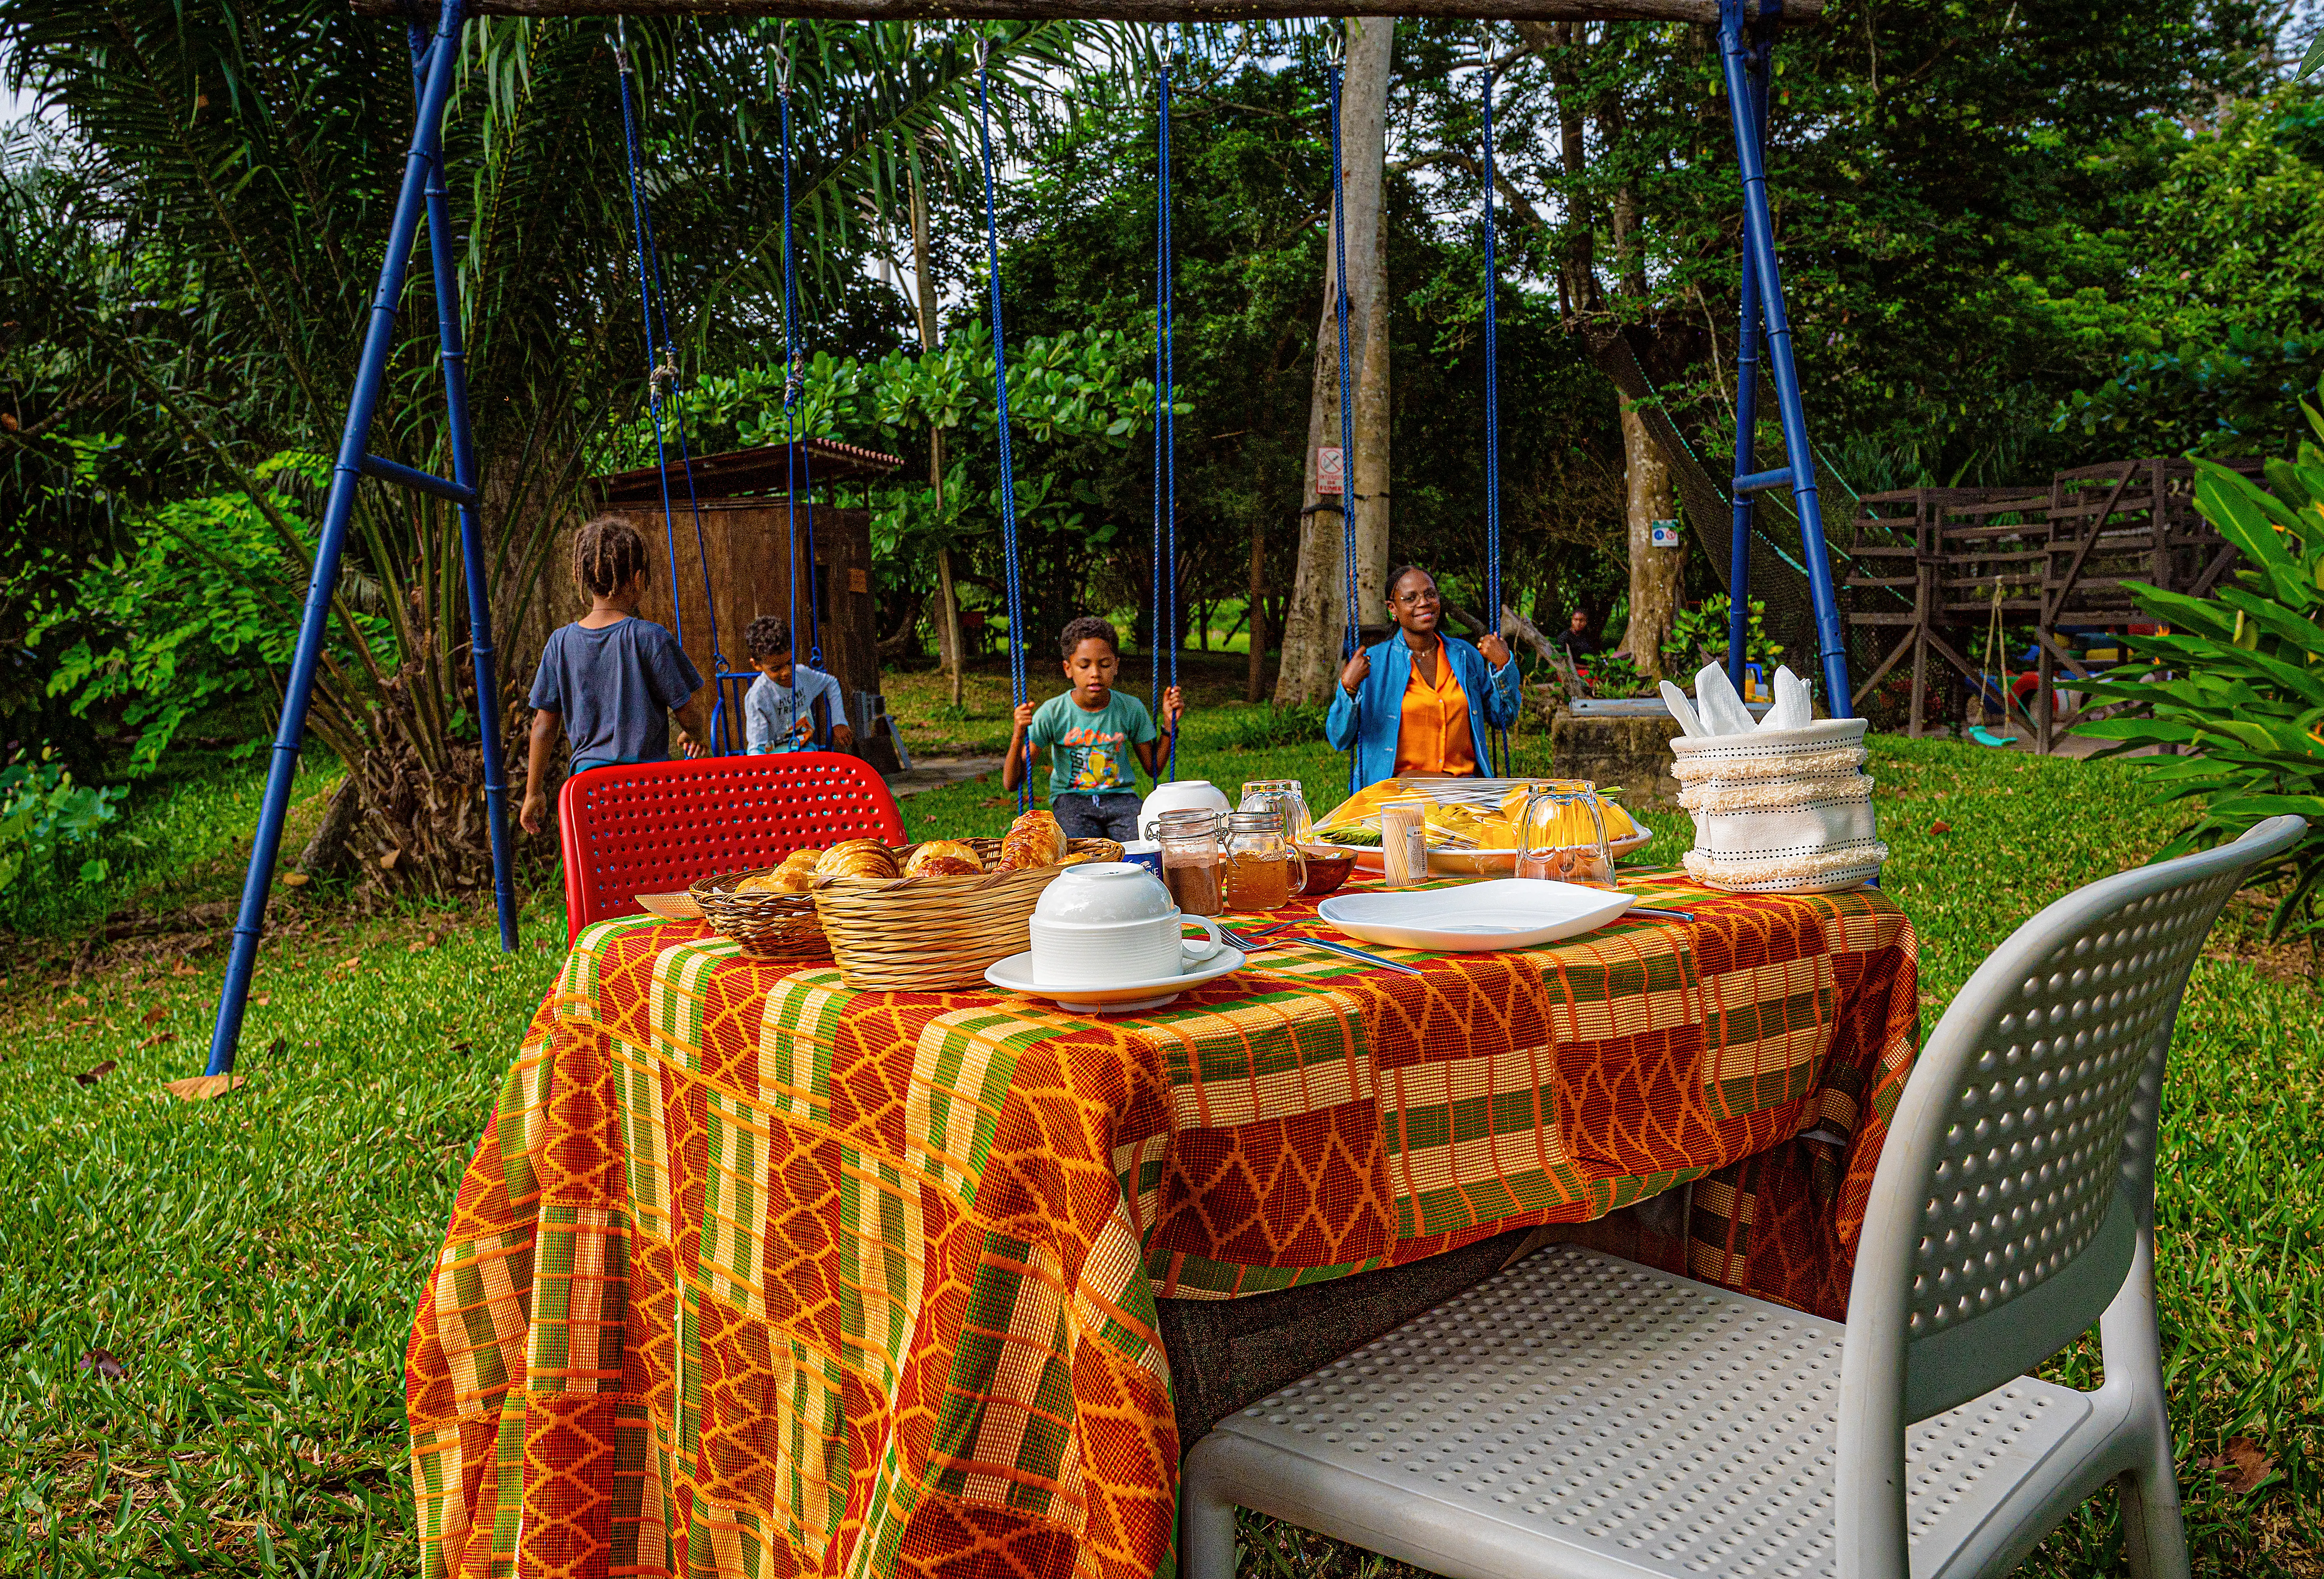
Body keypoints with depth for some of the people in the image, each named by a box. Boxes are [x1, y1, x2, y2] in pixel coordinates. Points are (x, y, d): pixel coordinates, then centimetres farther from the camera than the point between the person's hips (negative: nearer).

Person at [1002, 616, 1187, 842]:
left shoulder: (1131, 709, 1)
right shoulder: (1053, 713, -6)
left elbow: (1153, 769, 13)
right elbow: (1011, 783, -8)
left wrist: (1169, 725, 1)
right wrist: (1019, 734, -24)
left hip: (1120, 796, 2)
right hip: (1070, 798, -2)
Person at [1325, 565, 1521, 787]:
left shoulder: (1465, 655, 13)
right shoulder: (1373, 663, 1)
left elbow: (1504, 718, 20)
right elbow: (1340, 740, 0)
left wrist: (1503, 664, 5)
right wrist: (1348, 686, -17)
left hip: (1464, 787, 3)